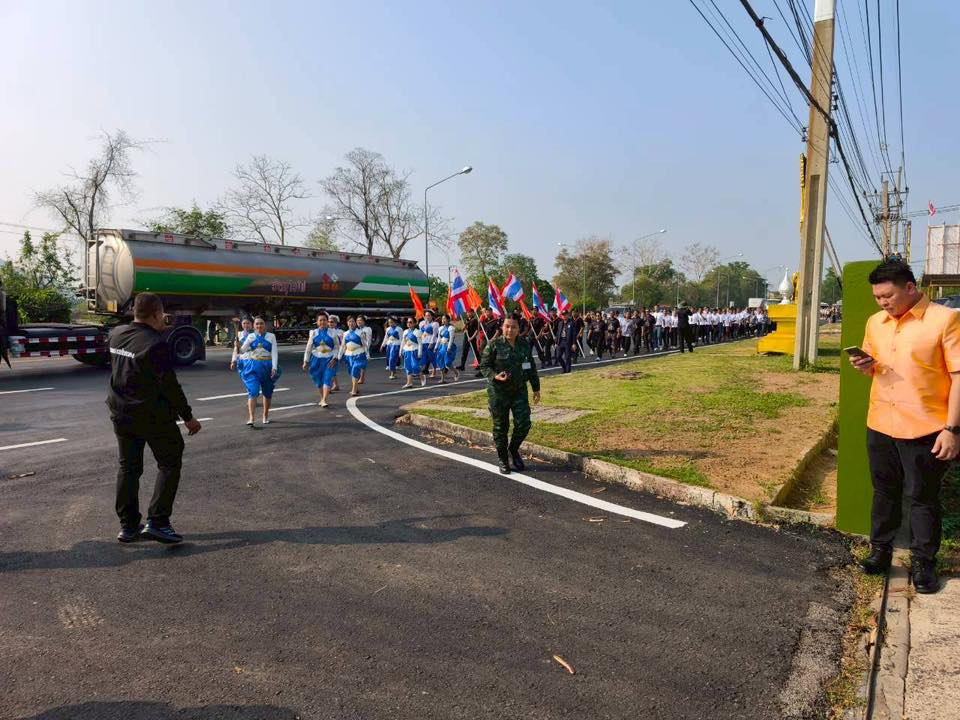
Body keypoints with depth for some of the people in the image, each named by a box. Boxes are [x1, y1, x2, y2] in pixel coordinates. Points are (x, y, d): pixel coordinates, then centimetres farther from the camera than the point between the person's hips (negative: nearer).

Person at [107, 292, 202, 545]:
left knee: (128, 467, 15)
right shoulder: (156, 344, -20)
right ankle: (157, 522, 1)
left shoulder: (116, 335, 1)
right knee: (169, 464, 6)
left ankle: (128, 525, 21)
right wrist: (188, 417, -11)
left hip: (121, 414, 7)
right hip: (153, 416, -7)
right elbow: (170, 386, -19)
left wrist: (156, 329, 17)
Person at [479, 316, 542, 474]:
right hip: (498, 392, -3)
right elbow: (484, 366, -5)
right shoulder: (494, 345, -8)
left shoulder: (525, 345, 5)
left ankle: (514, 450, 28)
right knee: (500, 427, 4)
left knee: (523, 424, -1)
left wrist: (536, 388, 13)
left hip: (519, 390, 4)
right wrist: (494, 376, -23)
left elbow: (531, 367, 13)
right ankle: (503, 460, 21)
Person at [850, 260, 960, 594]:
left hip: (925, 429, -5)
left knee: (923, 498, 9)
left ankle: (923, 562, 24)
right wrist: (864, 365, -4)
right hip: (880, 426, 5)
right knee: (884, 492, 16)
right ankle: (880, 550, 31)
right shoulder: (875, 322, 7)